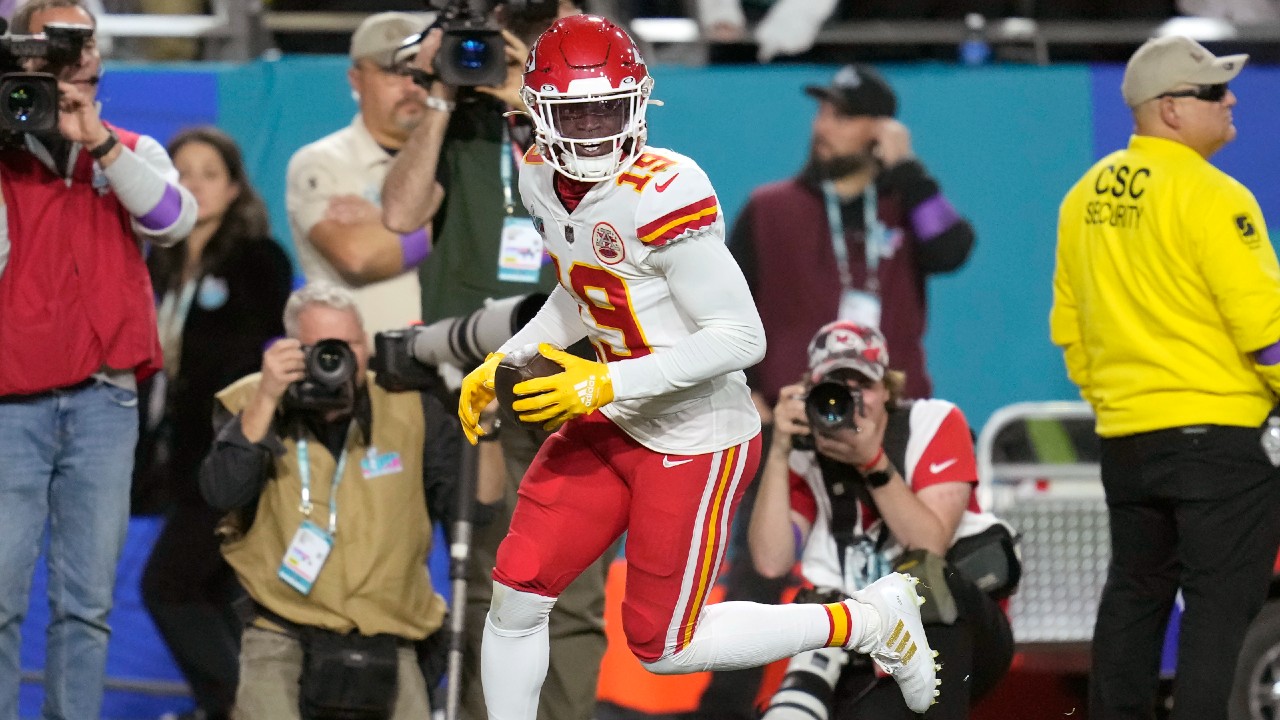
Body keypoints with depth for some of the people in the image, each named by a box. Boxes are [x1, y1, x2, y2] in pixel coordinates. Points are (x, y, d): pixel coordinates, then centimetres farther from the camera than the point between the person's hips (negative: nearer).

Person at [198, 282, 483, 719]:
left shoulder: (409, 408, 6)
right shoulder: (251, 407, 3)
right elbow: (223, 493, -14)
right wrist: (266, 400, -19)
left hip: (387, 635, 2)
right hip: (284, 631, -2)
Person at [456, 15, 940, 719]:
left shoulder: (661, 195, -28)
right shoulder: (542, 180, -1)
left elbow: (740, 338, -26)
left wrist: (605, 383, -26)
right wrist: (501, 364, 4)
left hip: (695, 442, -7)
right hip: (610, 425, 7)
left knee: (662, 648, 3)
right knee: (516, 596, 3)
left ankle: (867, 621, 19)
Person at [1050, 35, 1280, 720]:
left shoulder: (1086, 198, 9)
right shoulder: (1208, 196, -15)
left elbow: (1068, 325, 14)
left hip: (1124, 433, 8)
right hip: (1218, 430, -8)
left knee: (1134, 591, 18)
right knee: (1222, 605, -4)